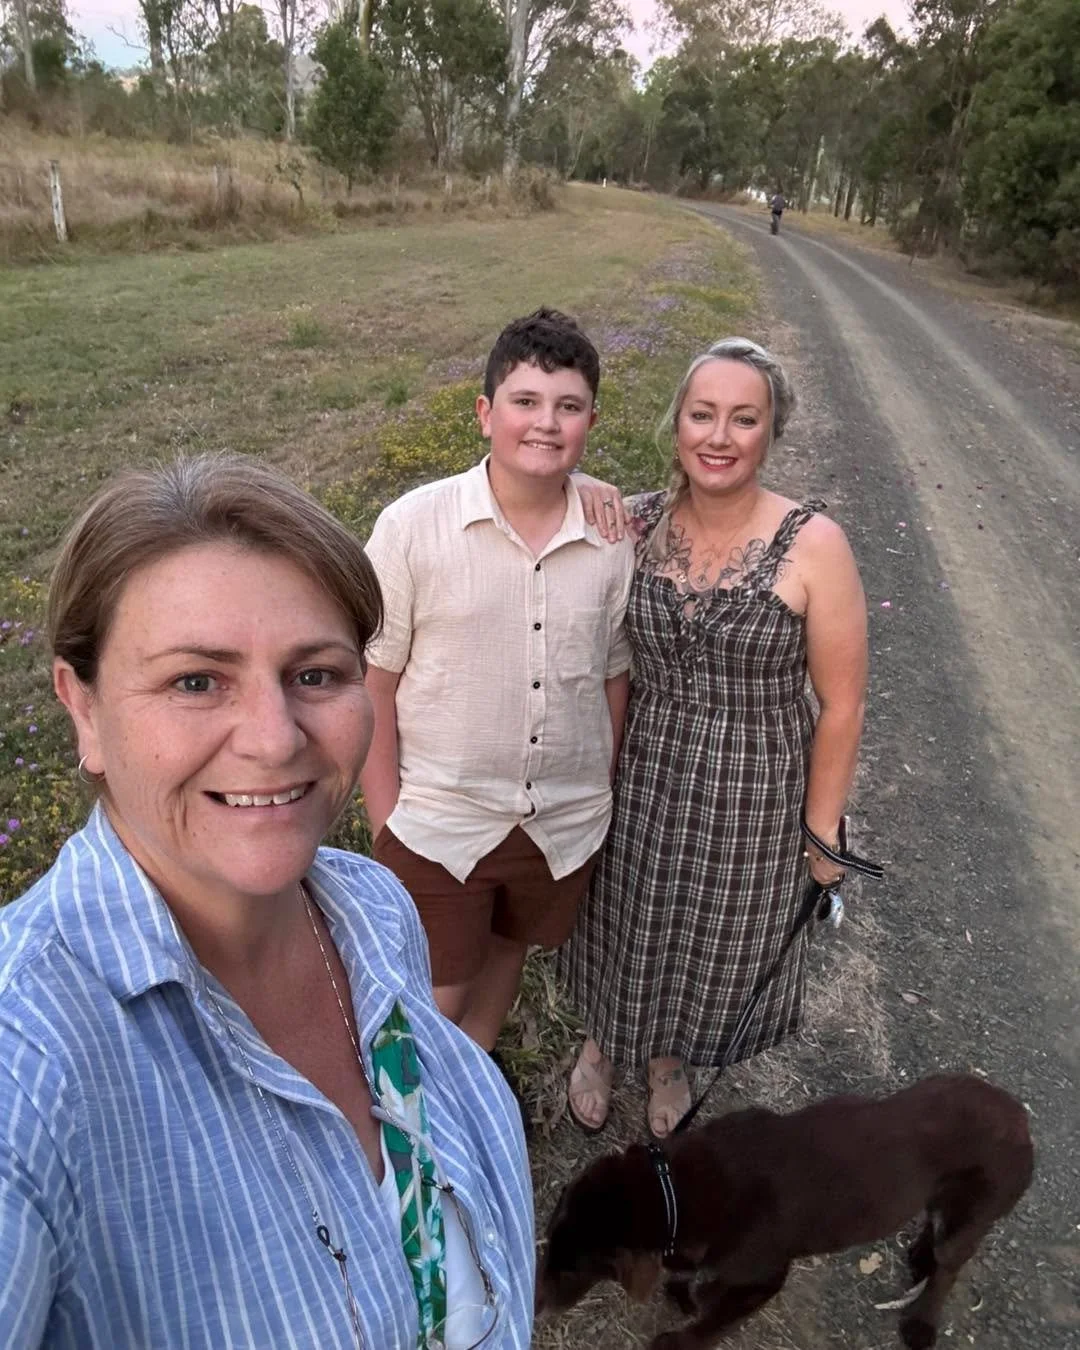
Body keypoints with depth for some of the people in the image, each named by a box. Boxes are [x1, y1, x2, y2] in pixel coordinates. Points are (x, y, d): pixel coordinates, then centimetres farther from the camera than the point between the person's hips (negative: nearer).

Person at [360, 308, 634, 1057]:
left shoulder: (615, 536, -7)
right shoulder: (413, 525, -15)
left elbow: (614, 675, 4)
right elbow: (372, 685, -10)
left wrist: (605, 794, 10)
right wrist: (385, 820, -7)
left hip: (566, 822, 3)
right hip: (437, 821, -3)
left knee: (506, 951, 25)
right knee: (429, 1005, 11)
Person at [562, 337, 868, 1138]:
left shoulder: (812, 545, -19)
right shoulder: (637, 525, -11)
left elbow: (841, 704, -12)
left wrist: (821, 832, -6)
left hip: (754, 793, -1)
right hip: (642, 776, 2)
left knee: (718, 939, 22)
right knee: (627, 924, 23)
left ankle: (669, 1056, 58)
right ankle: (603, 1041, 58)